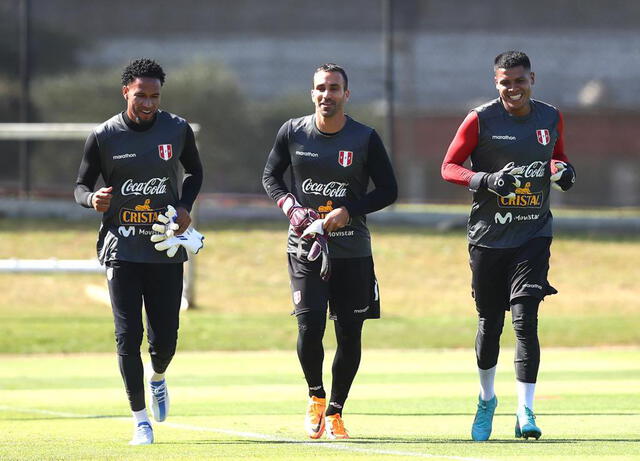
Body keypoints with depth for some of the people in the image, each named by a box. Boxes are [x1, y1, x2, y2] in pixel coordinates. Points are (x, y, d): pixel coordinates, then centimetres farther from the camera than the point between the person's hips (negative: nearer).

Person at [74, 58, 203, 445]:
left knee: (165, 337, 2)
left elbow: (195, 171, 16)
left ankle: (158, 378, 38)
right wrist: (93, 199, -18)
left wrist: (185, 207, -2)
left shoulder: (177, 130, 1)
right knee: (128, 335, -7)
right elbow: (82, 185, 5)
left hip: (166, 249, 1)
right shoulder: (104, 136, -4)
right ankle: (141, 419, 3)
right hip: (121, 248, -1)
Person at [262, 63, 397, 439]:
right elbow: (271, 175, 14)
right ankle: (316, 396, 12)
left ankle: (335, 412, 19)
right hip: (305, 246, 0)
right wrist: (289, 205, -6)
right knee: (310, 326, -14)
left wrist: (348, 211, -13)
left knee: (349, 334, 2)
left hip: (352, 250, 0)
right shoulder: (293, 133, 1)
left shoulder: (365, 139, -3)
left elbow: (388, 190, 1)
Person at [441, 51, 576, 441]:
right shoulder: (481, 120, -6)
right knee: (490, 322, 8)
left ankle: (525, 410, -13)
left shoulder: (551, 118, 4)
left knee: (525, 318, -13)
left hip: (534, 234, 1)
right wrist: (485, 180, -21)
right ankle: (487, 399, 32)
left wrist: (564, 171, -3)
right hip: (489, 235, -1)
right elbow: (450, 166, -3)